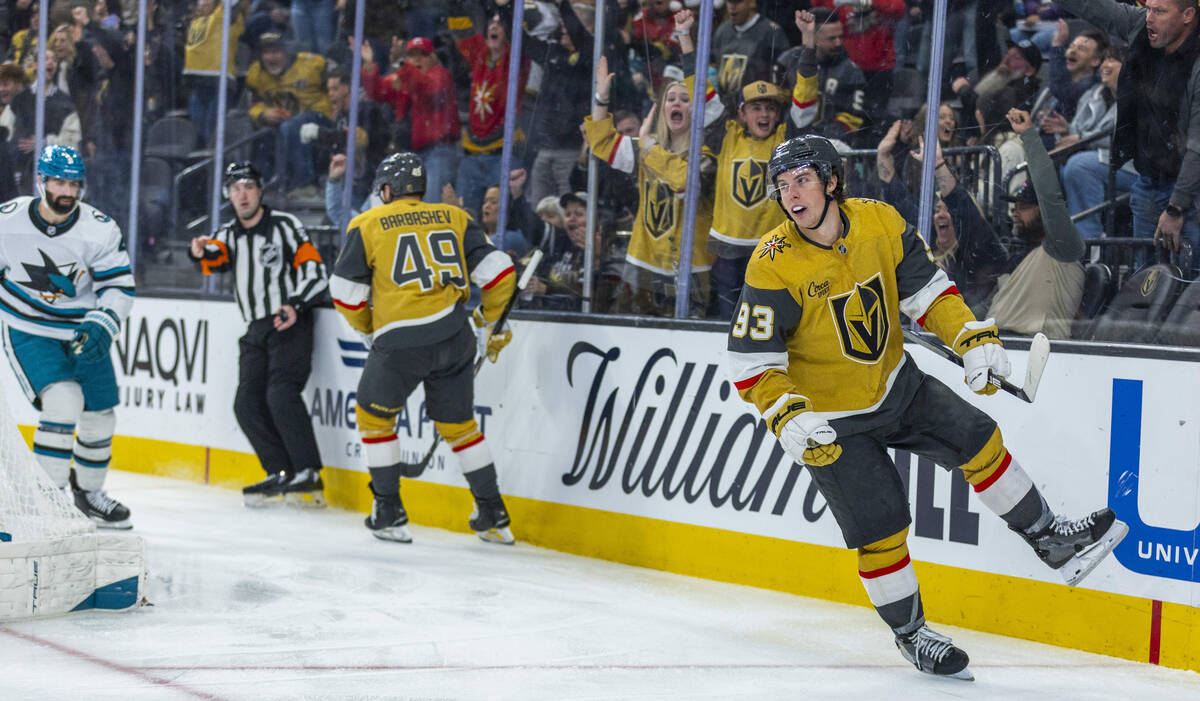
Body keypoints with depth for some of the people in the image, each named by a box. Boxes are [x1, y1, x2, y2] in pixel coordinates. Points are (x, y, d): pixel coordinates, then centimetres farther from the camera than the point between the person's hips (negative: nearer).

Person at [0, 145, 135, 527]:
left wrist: (101, 326, -21)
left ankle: (88, 490, 35)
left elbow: (119, 286, -6)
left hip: (83, 333, 4)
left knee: (99, 417, 11)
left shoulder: (100, 229, -11)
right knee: (63, 401, -24)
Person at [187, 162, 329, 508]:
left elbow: (315, 272, -7)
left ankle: (309, 475, -19)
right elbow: (214, 261, -2)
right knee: (247, 404, -2)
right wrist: (202, 253, -25)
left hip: (290, 324, -7)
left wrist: (295, 305, -22)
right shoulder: (230, 234, 15)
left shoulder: (284, 225, -3)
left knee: (281, 395, -21)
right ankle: (280, 474, 5)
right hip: (256, 331, 7)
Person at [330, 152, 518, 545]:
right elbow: (496, 270, 6)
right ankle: (494, 517, 18)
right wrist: (493, 325, 20)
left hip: (401, 343, -4)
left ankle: (390, 515, 16)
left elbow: (346, 292, 5)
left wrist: (369, 330, 23)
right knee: (459, 424, 18)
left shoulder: (368, 225, 5)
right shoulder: (454, 218, 12)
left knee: (373, 416, 18)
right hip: (454, 335, 4)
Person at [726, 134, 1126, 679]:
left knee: (979, 443, 4)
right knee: (880, 530, -3)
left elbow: (926, 289, 1)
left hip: (897, 384, 4)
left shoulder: (880, 223, -11)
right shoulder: (774, 266, -23)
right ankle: (909, 632, 19)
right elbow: (750, 360, -20)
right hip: (831, 418, -4)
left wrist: (973, 341, -10)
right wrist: (787, 419, -32)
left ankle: (1052, 542, 22)